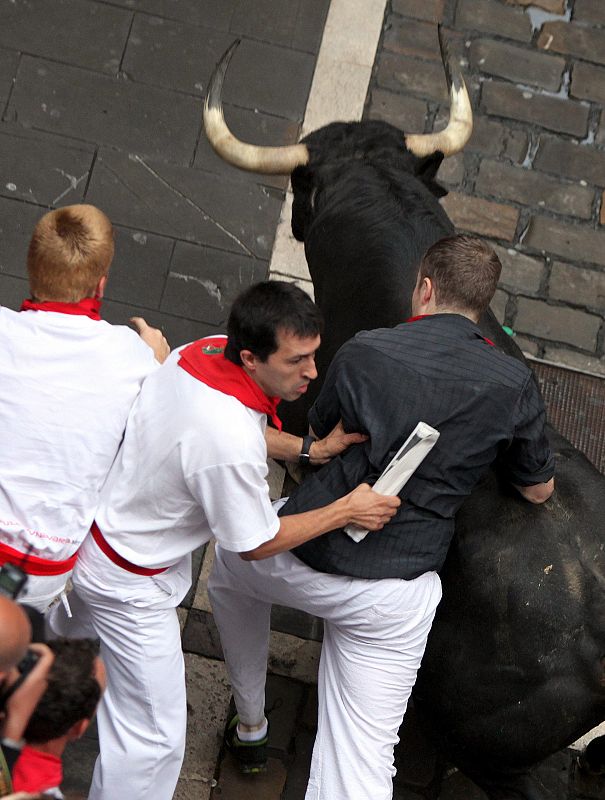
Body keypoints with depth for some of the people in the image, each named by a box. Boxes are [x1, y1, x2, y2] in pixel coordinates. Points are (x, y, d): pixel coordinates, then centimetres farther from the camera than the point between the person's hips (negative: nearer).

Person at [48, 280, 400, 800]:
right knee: (153, 737, 3)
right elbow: (256, 543, -23)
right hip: (130, 581, -10)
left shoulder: (206, 348, -17)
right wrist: (345, 510, -16)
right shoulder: (230, 444, -41)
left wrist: (308, 448, -6)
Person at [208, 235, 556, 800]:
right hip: (395, 596, 0)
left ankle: (250, 723, 47)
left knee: (228, 566, 35)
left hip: (302, 559, 0)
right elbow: (539, 490, 10)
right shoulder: (514, 384, -4)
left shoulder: (363, 352, -7)